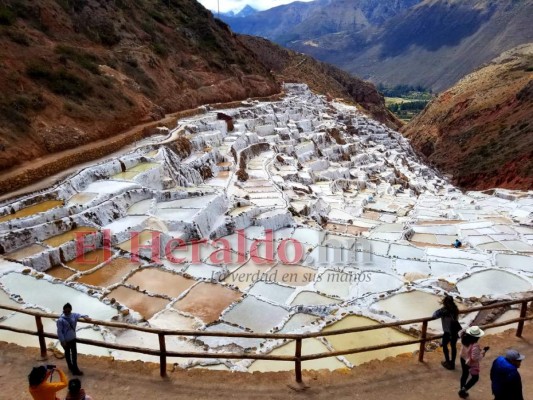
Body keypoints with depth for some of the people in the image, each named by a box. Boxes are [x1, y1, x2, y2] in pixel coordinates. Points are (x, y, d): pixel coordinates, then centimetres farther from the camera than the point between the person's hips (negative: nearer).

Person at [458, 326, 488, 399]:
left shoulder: (465, 339, -17)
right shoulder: (475, 346, -38)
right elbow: (475, 358, -31)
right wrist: (483, 351, -22)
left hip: (463, 358, 7)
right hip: (471, 363, -7)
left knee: (464, 374, 26)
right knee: (475, 378, 18)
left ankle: (462, 390, 43)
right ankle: (463, 390, 20)